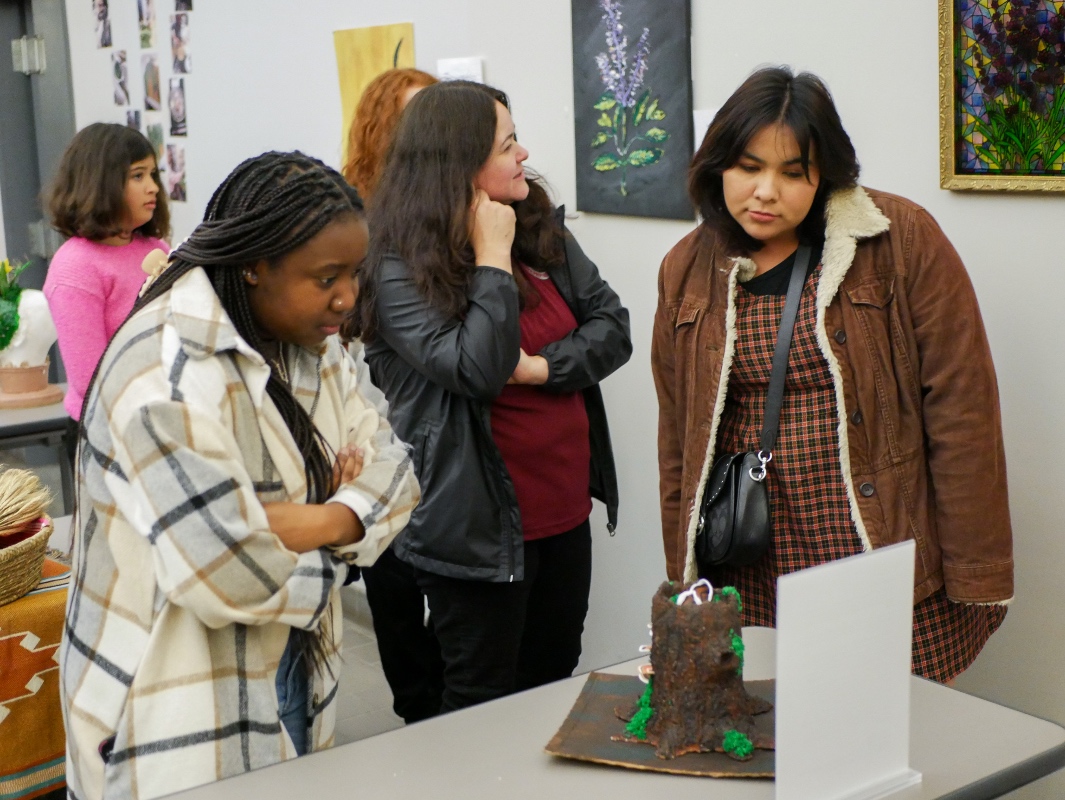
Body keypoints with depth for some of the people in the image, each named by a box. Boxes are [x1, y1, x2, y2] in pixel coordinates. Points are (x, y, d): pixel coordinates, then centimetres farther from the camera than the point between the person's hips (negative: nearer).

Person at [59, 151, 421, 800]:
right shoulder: (166, 374, -24)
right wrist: (330, 550, -11)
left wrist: (316, 521, -20)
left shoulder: (312, 343, 3)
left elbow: (389, 465, 0)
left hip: (298, 676, 8)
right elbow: (231, 576, -30)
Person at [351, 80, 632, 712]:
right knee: (485, 708, 8)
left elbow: (613, 326, 2)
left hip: (565, 511, 7)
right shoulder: (398, 270, -14)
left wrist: (539, 367, -14)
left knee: (555, 685, 21)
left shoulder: (542, 230, 5)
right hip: (481, 525, -6)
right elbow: (478, 370, -24)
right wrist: (492, 256, -18)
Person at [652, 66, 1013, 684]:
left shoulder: (903, 240, -5)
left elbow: (961, 411, -7)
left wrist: (975, 578, -8)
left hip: (888, 563, -2)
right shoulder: (688, 269, 7)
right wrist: (684, 575, 12)